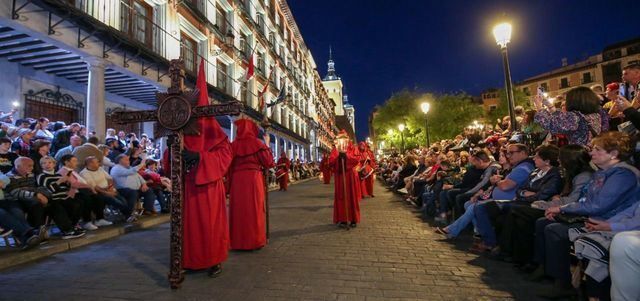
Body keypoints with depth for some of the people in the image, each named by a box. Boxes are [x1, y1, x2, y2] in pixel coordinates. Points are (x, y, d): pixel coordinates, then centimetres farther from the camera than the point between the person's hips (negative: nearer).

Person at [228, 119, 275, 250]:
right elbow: (268, 162, -1)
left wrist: (230, 184, 11)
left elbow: (229, 166, 4)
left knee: (238, 210, 9)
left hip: (237, 181, 3)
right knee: (254, 209, 5)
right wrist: (266, 145, 10)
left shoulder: (233, 145, 4)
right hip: (253, 180, -2)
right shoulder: (256, 143, -3)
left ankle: (238, 241, 16)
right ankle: (254, 240, 10)